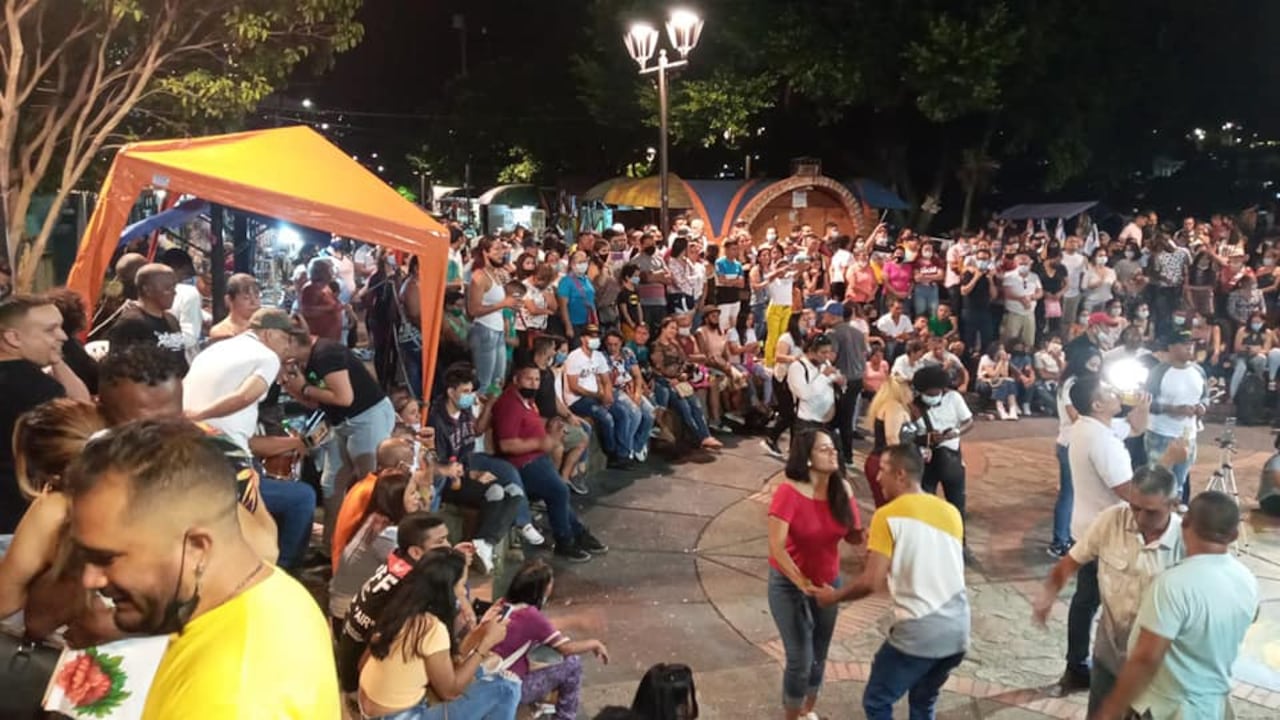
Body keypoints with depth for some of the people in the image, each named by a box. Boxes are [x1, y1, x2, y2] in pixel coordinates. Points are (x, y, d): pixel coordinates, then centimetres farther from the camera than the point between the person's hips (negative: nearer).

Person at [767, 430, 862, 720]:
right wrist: (802, 583, -33)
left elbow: (853, 535, -4)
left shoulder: (842, 489, -9)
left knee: (819, 656, 17)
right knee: (801, 659, -3)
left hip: (828, 582, 5)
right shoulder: (789, 492, -25)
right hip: (789, 585, -5)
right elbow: (776, 547, -27)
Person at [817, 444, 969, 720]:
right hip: (957, 631, 7)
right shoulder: (951, 512, 10)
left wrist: (834, 596, 3)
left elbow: (871, 583, -13)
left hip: (918, 633, -6)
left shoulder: (888, 515, -9)